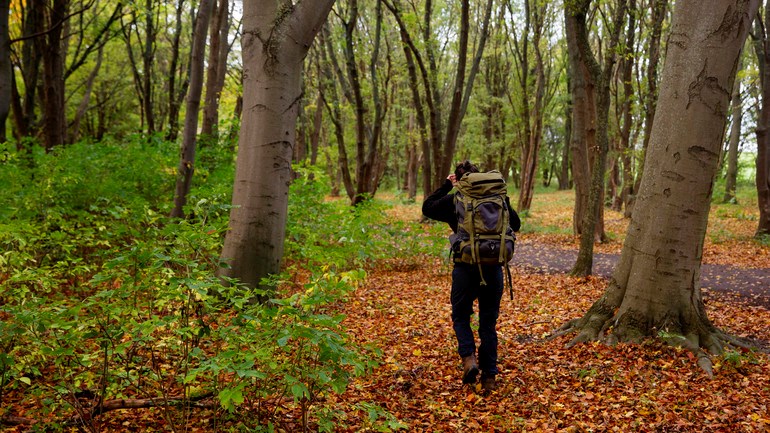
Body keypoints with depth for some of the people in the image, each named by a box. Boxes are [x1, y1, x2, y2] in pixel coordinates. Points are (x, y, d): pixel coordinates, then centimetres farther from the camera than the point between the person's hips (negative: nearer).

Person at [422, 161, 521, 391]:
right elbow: (516, 224, 15)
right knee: (488, 323, 12)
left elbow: (427, 208, 15)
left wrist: (446, 186, 17)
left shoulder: (453, 200, -3)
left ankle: (469, 358, -7)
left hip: (465, 268, -2)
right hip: (493, 268, 2)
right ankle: (489, 377, 14)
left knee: (461, 317, 17)